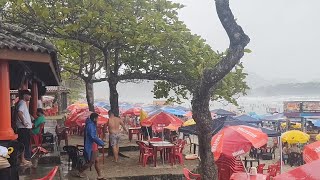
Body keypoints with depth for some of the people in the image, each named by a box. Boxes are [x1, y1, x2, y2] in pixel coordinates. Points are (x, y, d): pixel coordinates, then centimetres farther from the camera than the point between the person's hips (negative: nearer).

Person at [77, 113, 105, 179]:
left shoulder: (92, 125, 11)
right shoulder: (90, 125, -21)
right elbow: (93, 137, -28)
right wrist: (101, 143, -22)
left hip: (93, 147, 10)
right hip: (91, 147, -10)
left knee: (96, 161, 11)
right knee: (90, 162, 1)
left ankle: (99, 176, 15)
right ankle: (80, 172, 18)